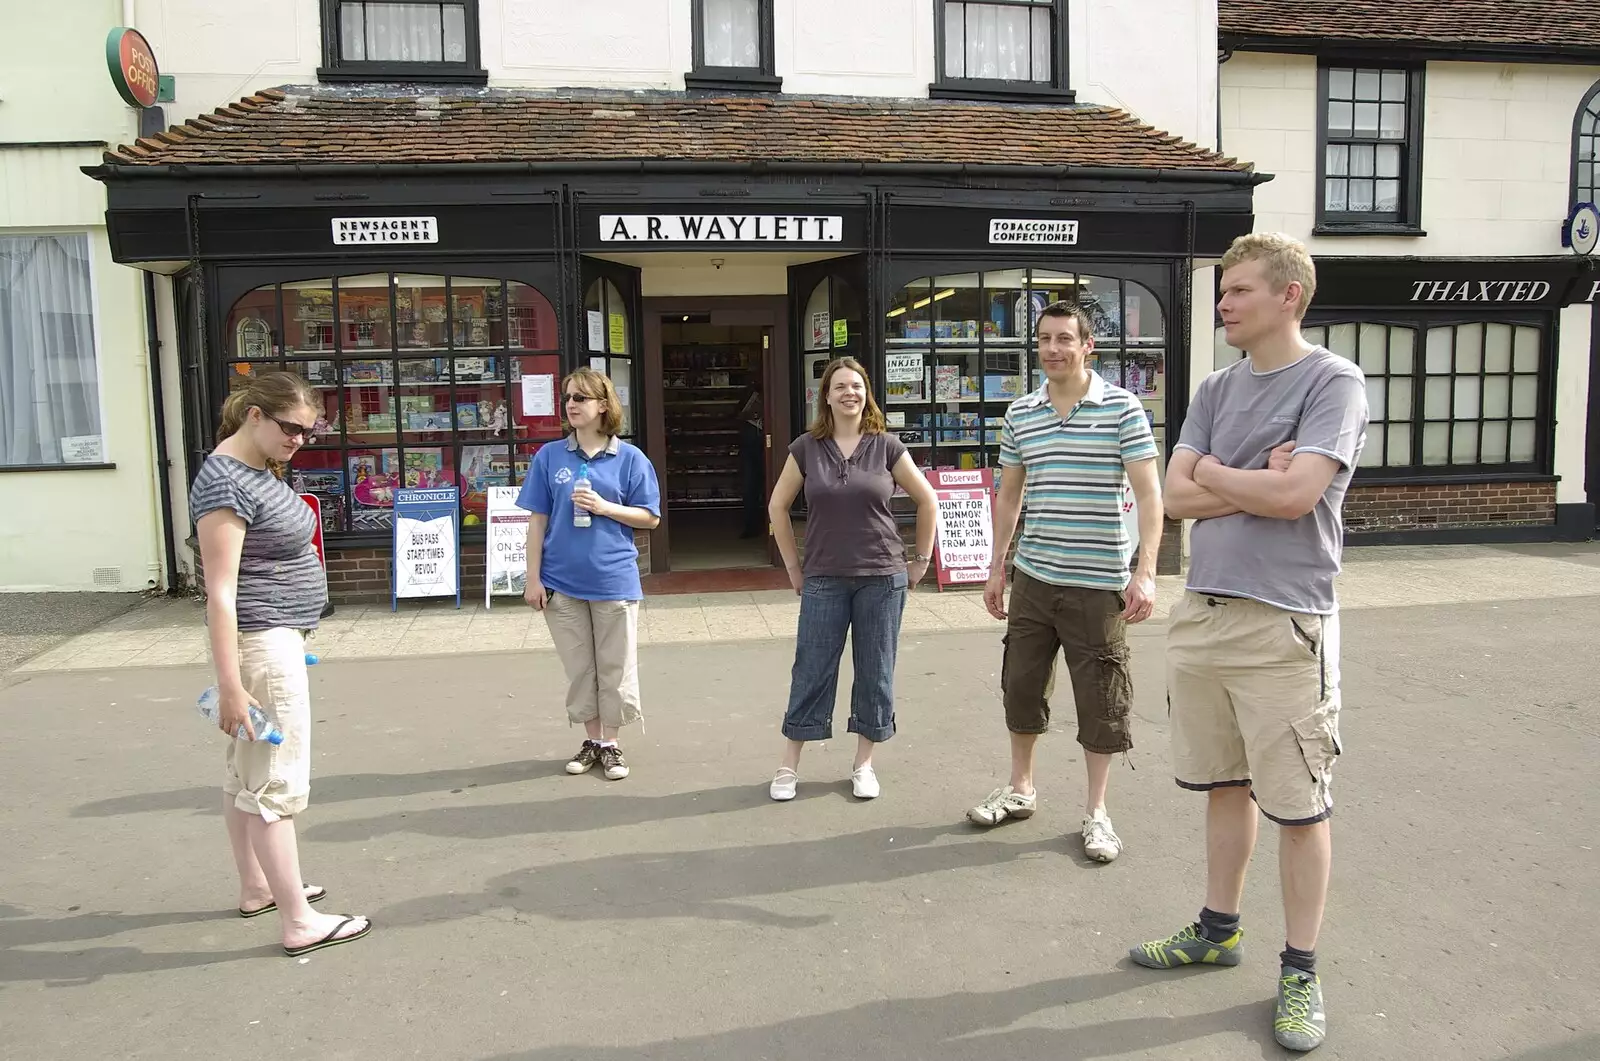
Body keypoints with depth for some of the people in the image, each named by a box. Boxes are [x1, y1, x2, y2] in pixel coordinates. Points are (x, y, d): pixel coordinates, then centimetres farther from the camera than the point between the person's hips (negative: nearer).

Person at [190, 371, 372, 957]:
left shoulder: (260, 470, 10)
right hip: (260, 644, -10)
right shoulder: (224, 482, -20)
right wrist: (229, 684, -23)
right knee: (277, 782, -4)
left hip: (277, 638, 10)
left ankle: (255, 888, 32)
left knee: (246, 770, 19)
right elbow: (219, 591, -22)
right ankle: (299, 924, 4)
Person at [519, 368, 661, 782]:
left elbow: (651, 518, 1)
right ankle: (591, 740, 27)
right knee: (579, 668, 12)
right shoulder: (549, 456, 2)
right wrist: (533, 578, -1)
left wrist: (605, 507, -14)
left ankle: (611, 743, 22)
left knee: (615, 668, 7)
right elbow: (537, 520, 3)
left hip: (613, 579, -1)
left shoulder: (630, 458, -2)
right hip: (562, 581, 2)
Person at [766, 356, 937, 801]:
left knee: (875, 672, 7)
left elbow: (926, 500, 8)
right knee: (811, 671, 4)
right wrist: (793, 567, 7)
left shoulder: (886, 446, -1)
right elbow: (777, 505, 9)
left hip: (882, 579, 0)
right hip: (823, 580, 0)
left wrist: (921, 560, 6)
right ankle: (789, 766, 15)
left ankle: (864, 763, 22)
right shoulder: (807, 447, 1)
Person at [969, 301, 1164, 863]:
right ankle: (1021, 789, 33)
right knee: (1020, 685, 13)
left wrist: (1145, 572, -18)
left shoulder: (1122, 407, -6)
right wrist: (996, 568, 13)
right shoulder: (1020, 413, 7)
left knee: (1101, 700, 5)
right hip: (1033, 578, 4)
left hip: (1100, 583, -4)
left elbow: (1148, 492, -9)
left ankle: (1096, 811, 22)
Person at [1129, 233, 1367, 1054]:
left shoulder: (1333, 382, -6)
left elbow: (1297, 494, -18)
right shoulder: (1216, 389, 12)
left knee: (1298, 803, 4)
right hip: (1203, 611, 6)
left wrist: (1215, 475, -3)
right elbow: (1176, 494, 4)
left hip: (1284, 622, -6)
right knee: (1224, 783, 17)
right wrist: (1259, 481, -8)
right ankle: (1219, 928, 32)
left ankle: (1300, 969, 19)